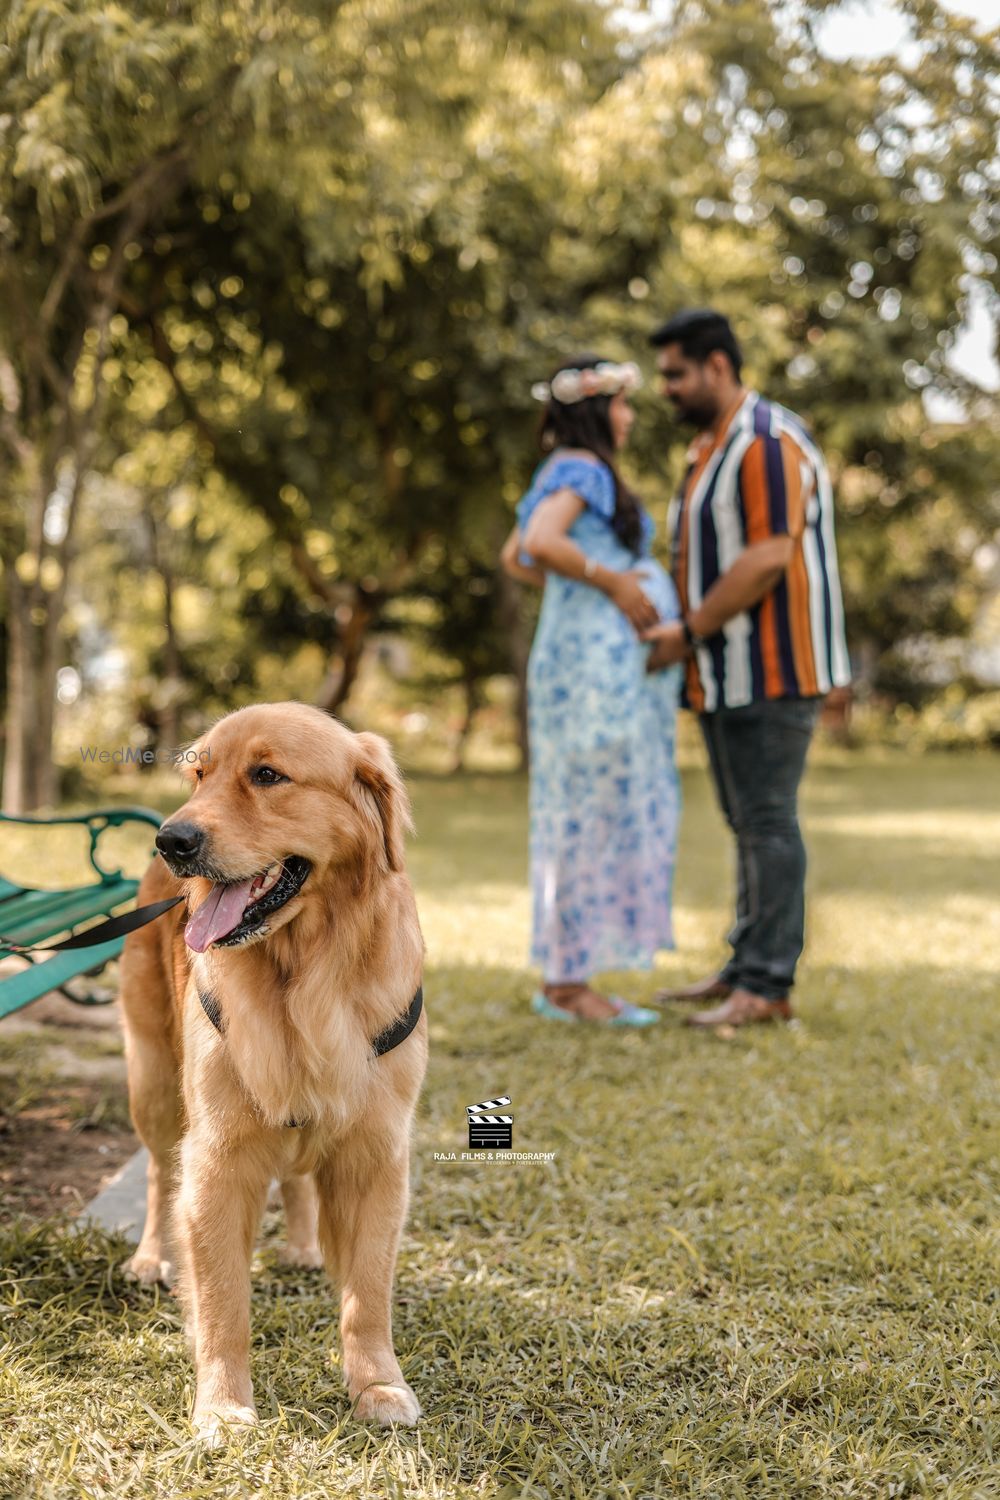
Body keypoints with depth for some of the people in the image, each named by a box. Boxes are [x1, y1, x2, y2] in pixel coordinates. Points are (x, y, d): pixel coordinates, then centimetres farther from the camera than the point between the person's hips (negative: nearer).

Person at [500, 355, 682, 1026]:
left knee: (582, 823, 11)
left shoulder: (566, 472, 19)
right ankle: (570, 982, 0)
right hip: (597, 662, -10)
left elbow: (514, 558, 26)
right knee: (591, 819, -6)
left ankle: (563, 979, 16)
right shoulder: (583, 469, -10)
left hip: (601, 664, 10)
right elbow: (539, 543, -27)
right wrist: (609, 581, -18)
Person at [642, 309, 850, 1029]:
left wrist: (688, 631, -15)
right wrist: (683, 632, 8)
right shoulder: (712, 446, 18)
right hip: (728, 673, 10)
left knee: (769, 823, -6)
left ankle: (768, 984, -2)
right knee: (747, 825, 13)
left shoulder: (769, 441, -13)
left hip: (773, 670, -10)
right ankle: (745, 968, 21)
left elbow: (768, 559, -21)